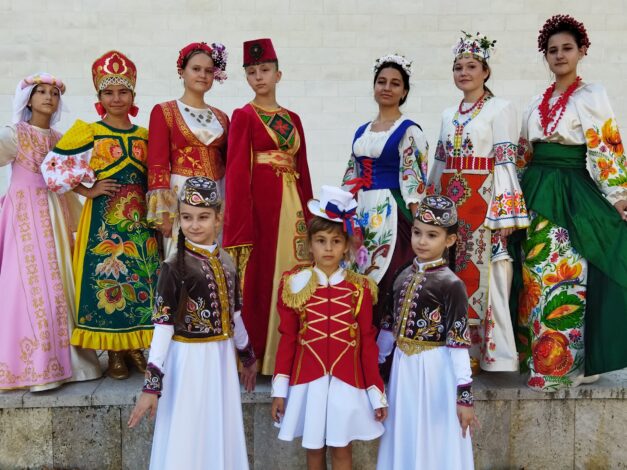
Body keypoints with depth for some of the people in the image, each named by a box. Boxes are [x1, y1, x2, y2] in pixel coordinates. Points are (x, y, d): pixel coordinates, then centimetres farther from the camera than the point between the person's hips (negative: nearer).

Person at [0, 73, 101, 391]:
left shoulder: (60, 139, 13)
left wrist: (80, 218, 18)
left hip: (55, 215, 5)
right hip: (26, 215, -5)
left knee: (60, 282, 6)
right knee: (33, 283, -8)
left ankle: (61, 358, 15)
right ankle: (36, 366, -1)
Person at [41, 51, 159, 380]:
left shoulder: (144, 136, 11)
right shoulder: (88, 132, 0)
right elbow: (52, 167, -4)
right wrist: (87, 190, -8)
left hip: (140, 219, 3)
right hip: (103, 220, -3)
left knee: (142, 279, 3)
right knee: (106, 278, -2)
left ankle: (135, 347, 17)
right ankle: (114, 353, 10)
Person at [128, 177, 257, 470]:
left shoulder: (226, 261, 4)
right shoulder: (174, 267, -13)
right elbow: (162, 326, -15)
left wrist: (248, 357, 23)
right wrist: (151, 385, -18)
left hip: (222, 357, 6)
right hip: (189, 359, -5)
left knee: (222, 435, 16)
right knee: (187, 438, 4)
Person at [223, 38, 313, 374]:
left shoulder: (292, 119, 16)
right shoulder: (243, 116, 0)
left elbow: (303, 170, 16)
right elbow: (237, 171, -8)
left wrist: (307, 213, 10)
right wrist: (241, 225, -15)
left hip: (291, 204, 6)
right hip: (260, 203, -6)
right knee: (259, 277, -3)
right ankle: (257, 357, 8)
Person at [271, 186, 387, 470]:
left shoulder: (360, 288, -1)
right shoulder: (295, 285, -1)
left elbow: (367, 343, 0)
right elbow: (287, 339, 0)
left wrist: (377, 393, 0)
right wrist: (279, 389, -2)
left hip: (346, 382, 0)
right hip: (308, 381, 1)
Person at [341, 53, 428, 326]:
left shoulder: (409, 131, -3)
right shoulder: (361, 132, 16)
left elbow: (413, 180, -9)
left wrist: (417, 227, -15)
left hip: (391, 212, -6)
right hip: (360, 211, 6)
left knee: (383, 282, -8)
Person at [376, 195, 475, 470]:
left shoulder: (451, 284, -13)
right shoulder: (403, 277, 5)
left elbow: (459, 344, -15)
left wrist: (464, 396, -17)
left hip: (434, 371, -6)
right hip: (402, 368, 6)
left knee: (433, 442, 8)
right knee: (404, 441, 18)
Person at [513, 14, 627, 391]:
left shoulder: (592, 96, -2)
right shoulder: (538, 104, 15)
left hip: (573, 197, -6)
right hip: (537, 196, 6)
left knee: (564, 279, -4)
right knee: (536, 277, 7)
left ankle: (564, 364, 7)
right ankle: (539, 355, 19)